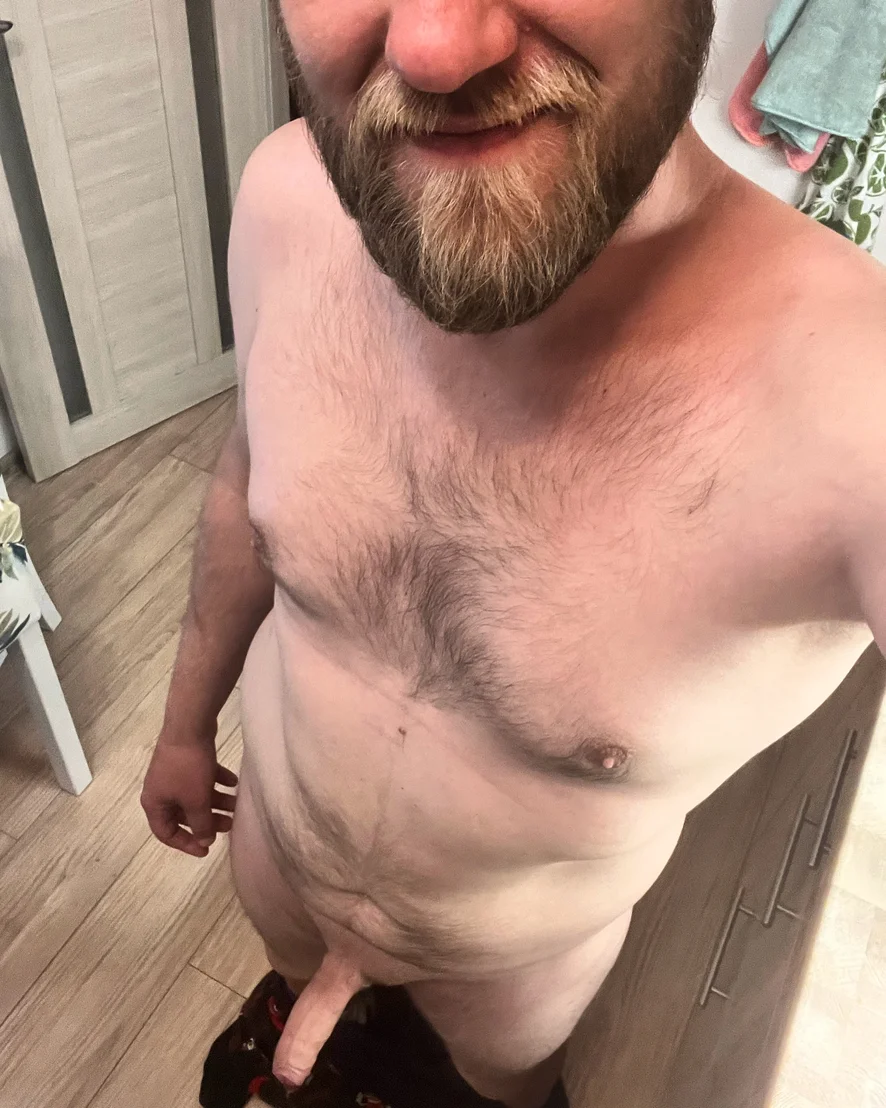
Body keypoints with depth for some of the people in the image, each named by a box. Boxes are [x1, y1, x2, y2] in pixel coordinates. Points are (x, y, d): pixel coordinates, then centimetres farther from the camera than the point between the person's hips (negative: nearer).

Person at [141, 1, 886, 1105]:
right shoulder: (293, 201, -26)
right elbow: (249, 481, -7)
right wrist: (186, 723, 5)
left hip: (514, 951, -1)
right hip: (275, 833, 3)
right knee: (301, 964, 38)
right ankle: (322, 988, 75)